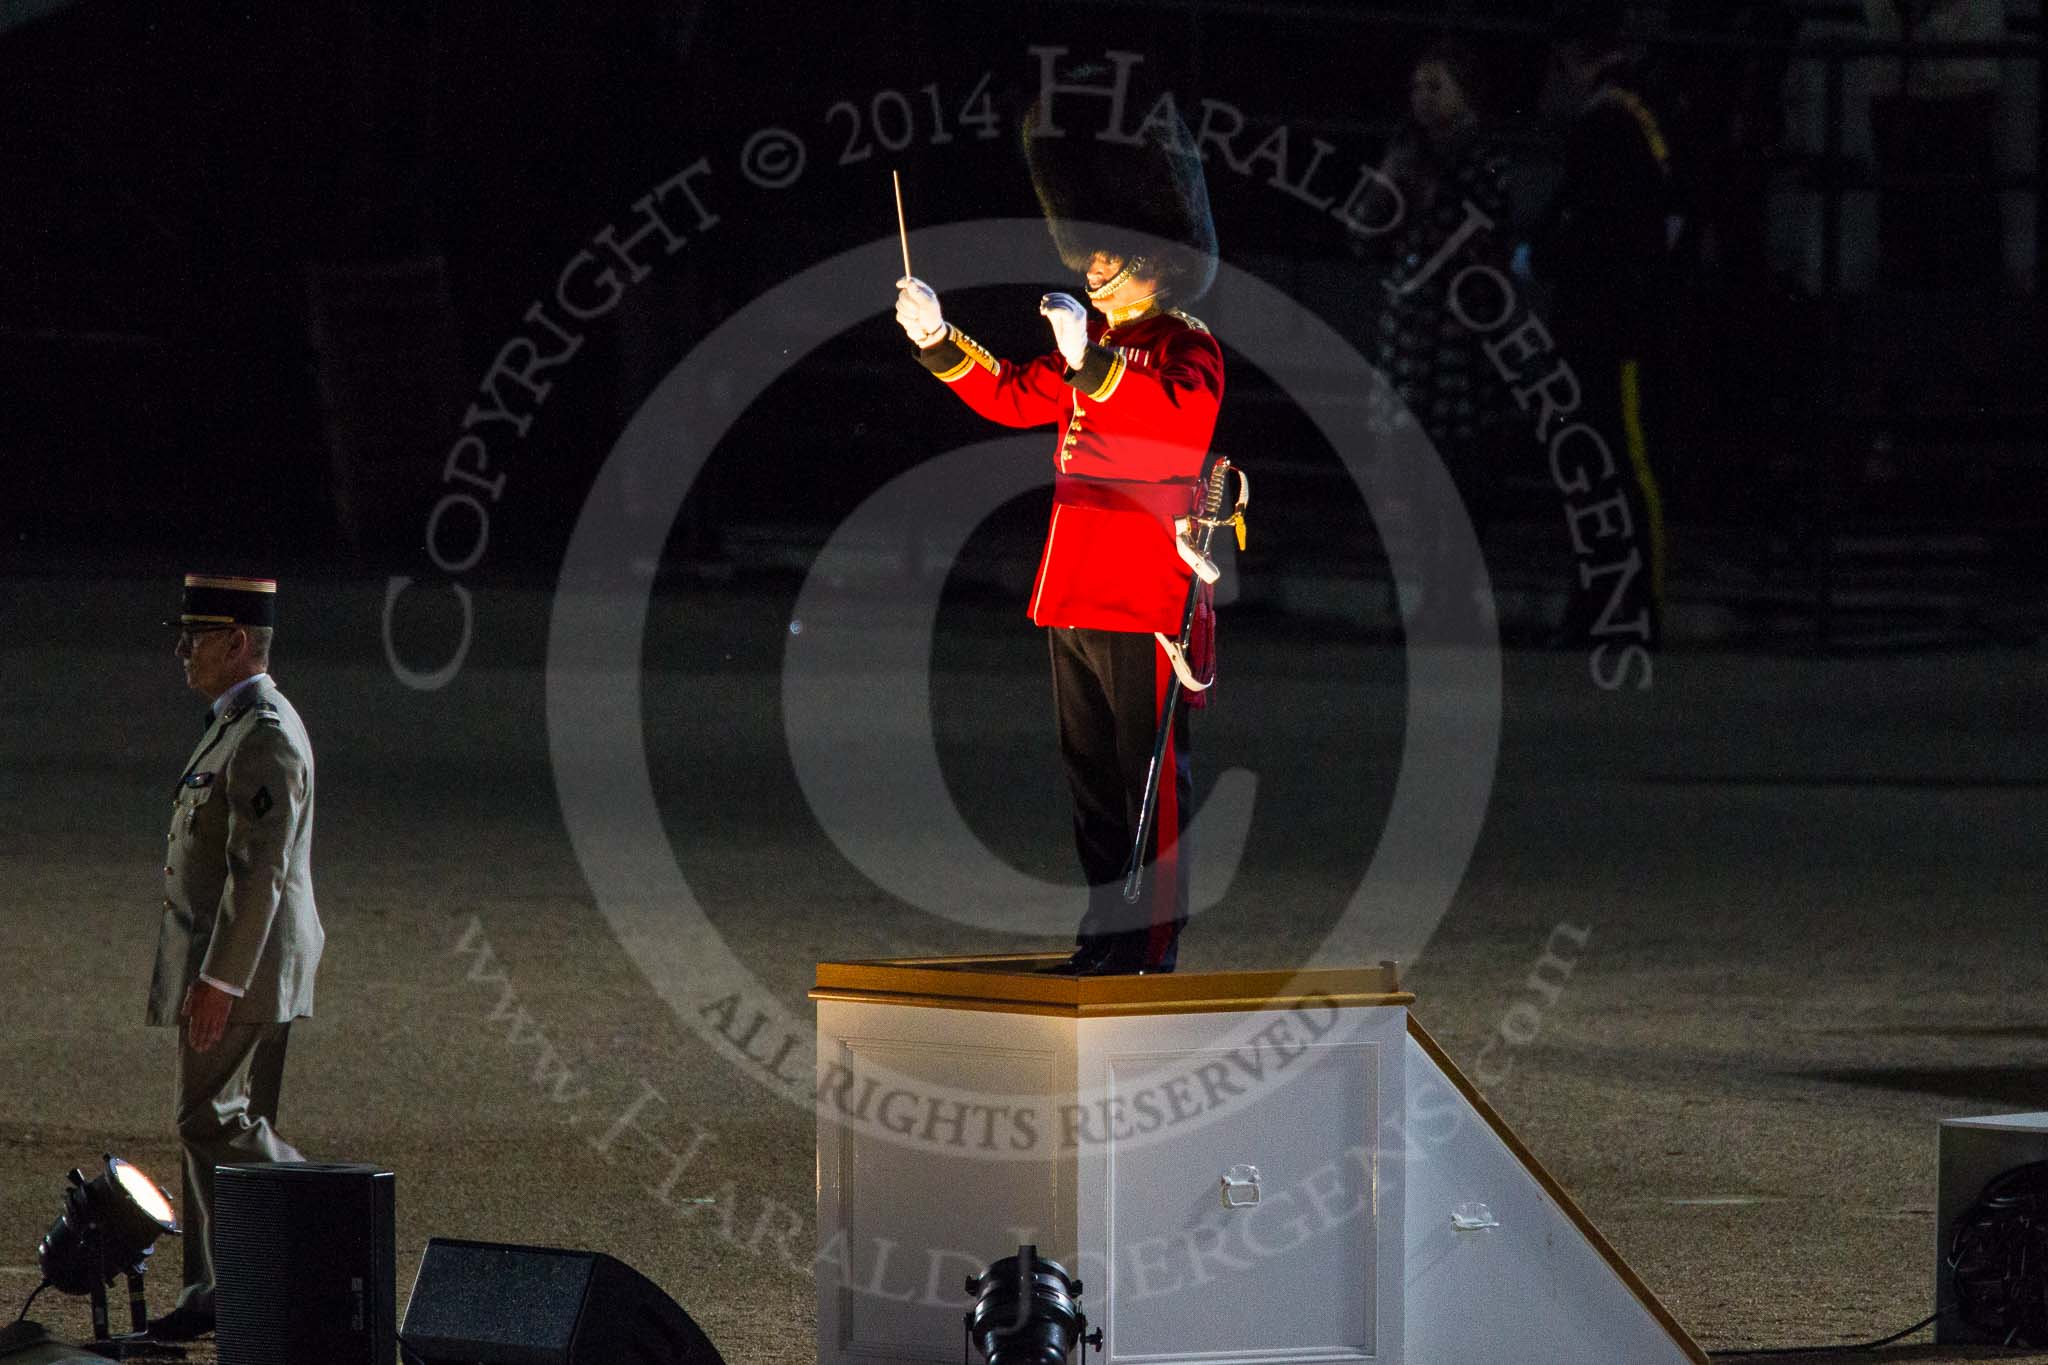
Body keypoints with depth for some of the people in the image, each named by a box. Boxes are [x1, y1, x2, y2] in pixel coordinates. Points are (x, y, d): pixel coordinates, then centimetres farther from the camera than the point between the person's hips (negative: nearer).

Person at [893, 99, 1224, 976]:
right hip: (1075, 597, 9)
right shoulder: (1093, 343, 17)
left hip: (1146, 601, -9)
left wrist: (1089, 362, -39)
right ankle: (1107, 940, 18)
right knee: (1092, 776, 12)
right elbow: (1012, 398, 23)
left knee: (1151, 780, -5)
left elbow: (1177, 420, -27)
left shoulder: (1186, 347, -8)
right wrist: (937, 340, 11)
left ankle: (1154, 947, -3)